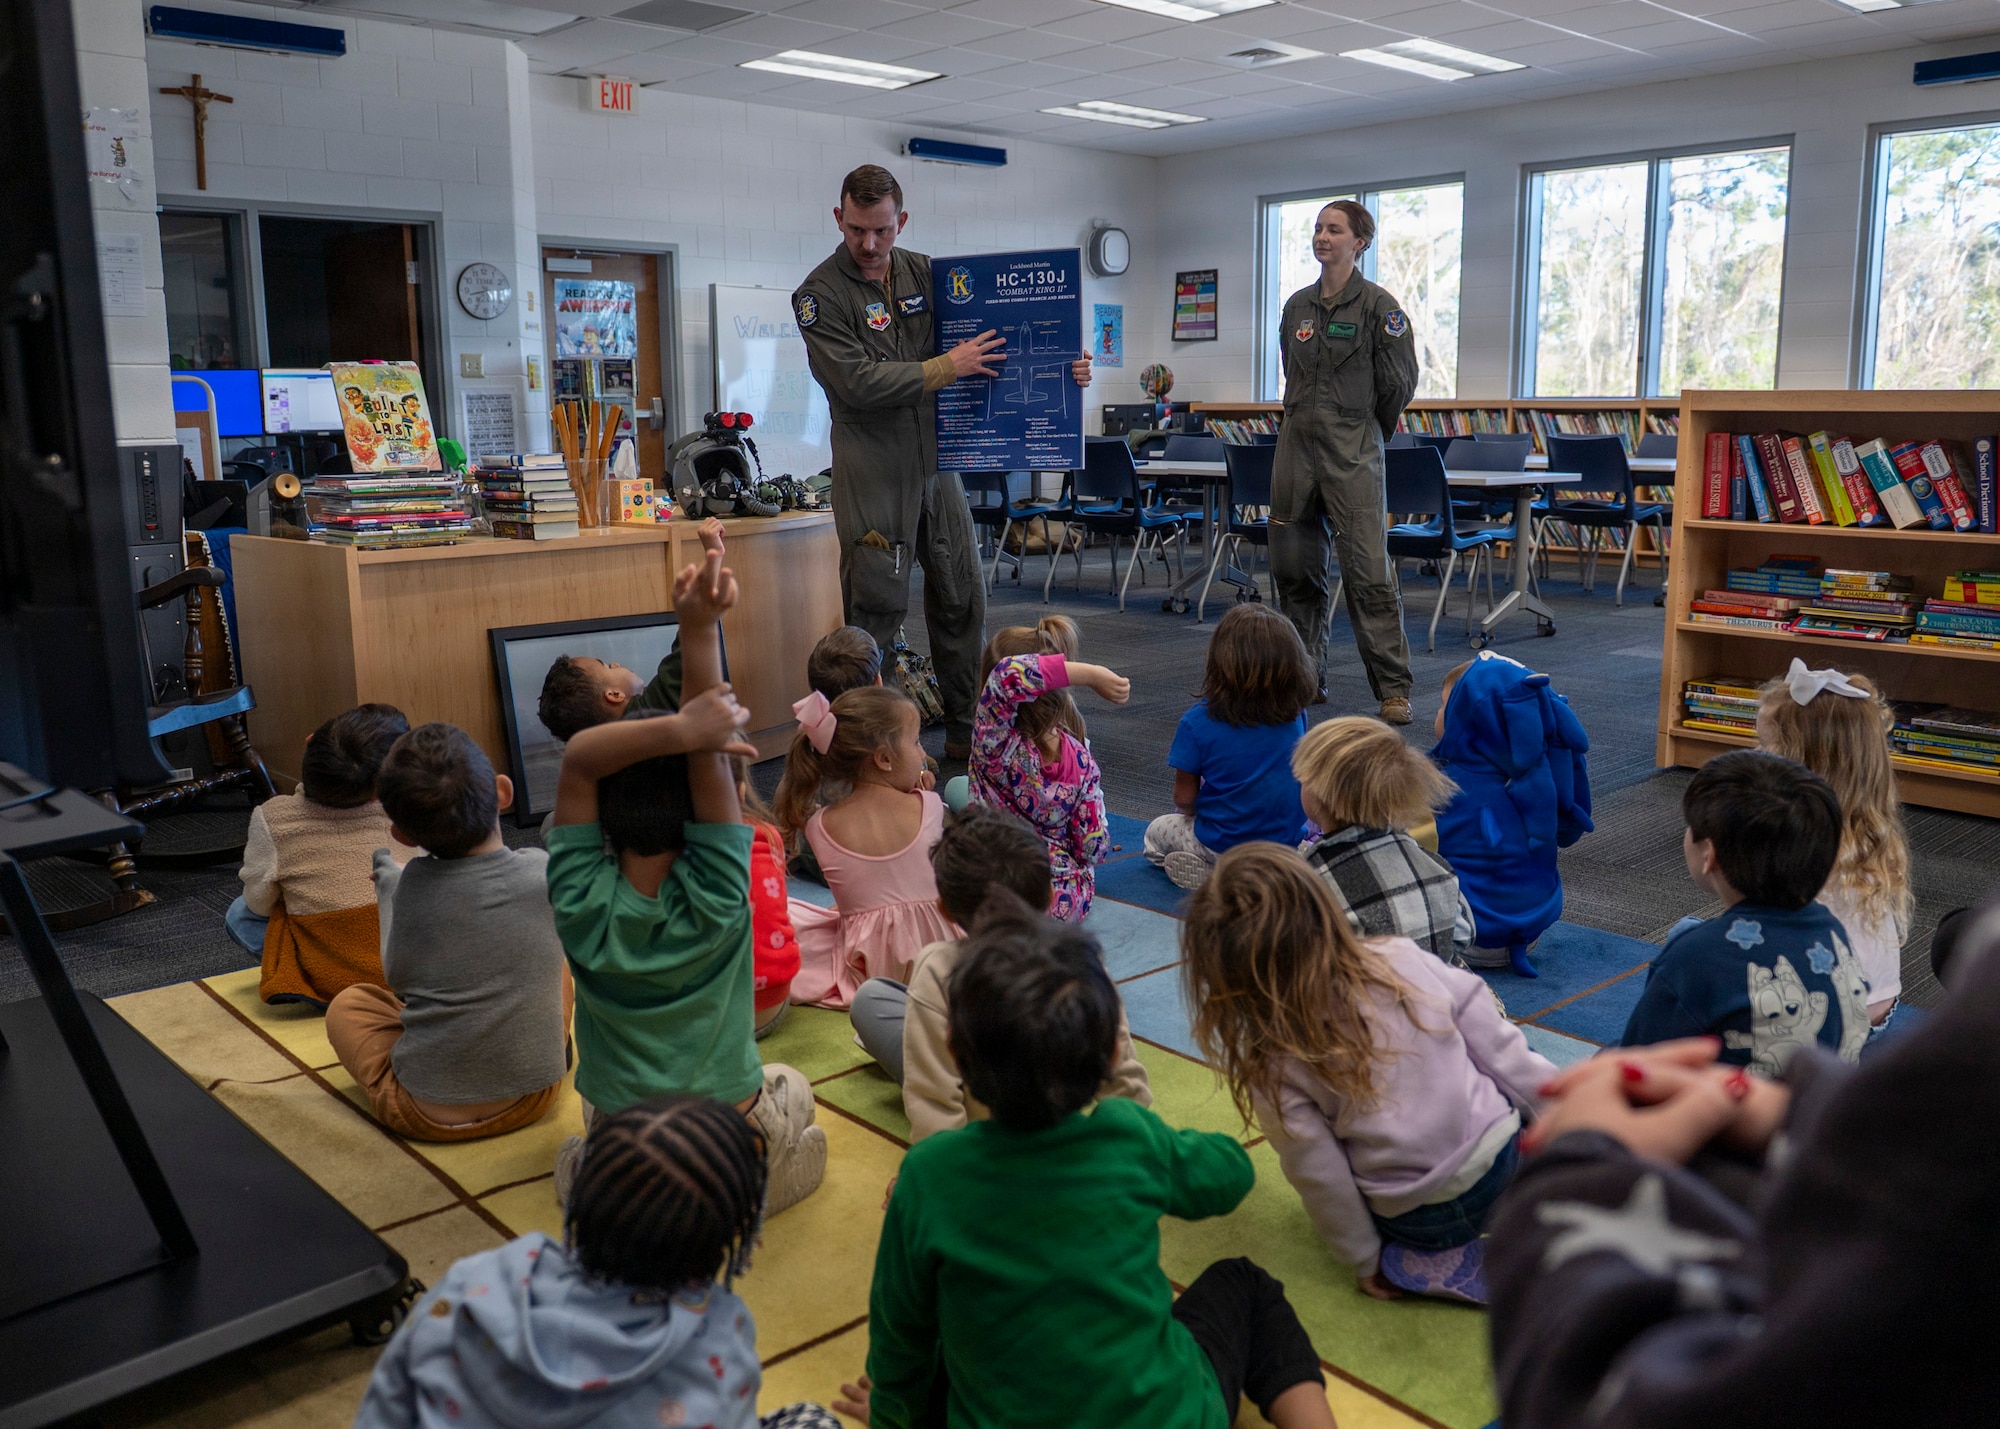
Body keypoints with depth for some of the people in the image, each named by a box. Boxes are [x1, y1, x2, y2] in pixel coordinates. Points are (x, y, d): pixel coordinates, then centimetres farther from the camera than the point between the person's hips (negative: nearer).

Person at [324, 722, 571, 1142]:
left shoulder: (408, 885, -14)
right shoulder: (544, 872, -13)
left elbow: (397, 973, 0)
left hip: (429, 1114, -1)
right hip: (533, 1098, 1)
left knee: (347, 1003, 24)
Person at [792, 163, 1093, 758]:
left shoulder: (926, 273, 8)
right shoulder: (820, 294, -7)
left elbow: (990, 343, 15)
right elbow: (857, 382, -18)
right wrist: (948, 367, -17)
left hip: (937, 462, 5)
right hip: (873, 474, -5)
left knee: (961, 600, 9)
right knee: (877, 610, -3)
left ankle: (967, 732, 21)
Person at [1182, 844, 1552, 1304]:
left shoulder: (1272, 1065, -19)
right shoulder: (1404, 960, -15)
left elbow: (1321, 1177, -11)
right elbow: (1506, 1054, -7)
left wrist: (1366, 1261, 6)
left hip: (1418, 1225, -3)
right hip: (1501, 1163, 3)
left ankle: (1430, 1265, 9)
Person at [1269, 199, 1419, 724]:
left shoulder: (1378, 305, -3)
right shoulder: (1297, 305, 12)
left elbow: (1399, 383, 0)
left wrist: (1363, 430, 9)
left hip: (1353, 450, -6)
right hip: (1296, 444, 6)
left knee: (1367, 567, -10)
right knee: (1294, 565, 7)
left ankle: (1394, 687, -4)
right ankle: (1306, 676, 19)